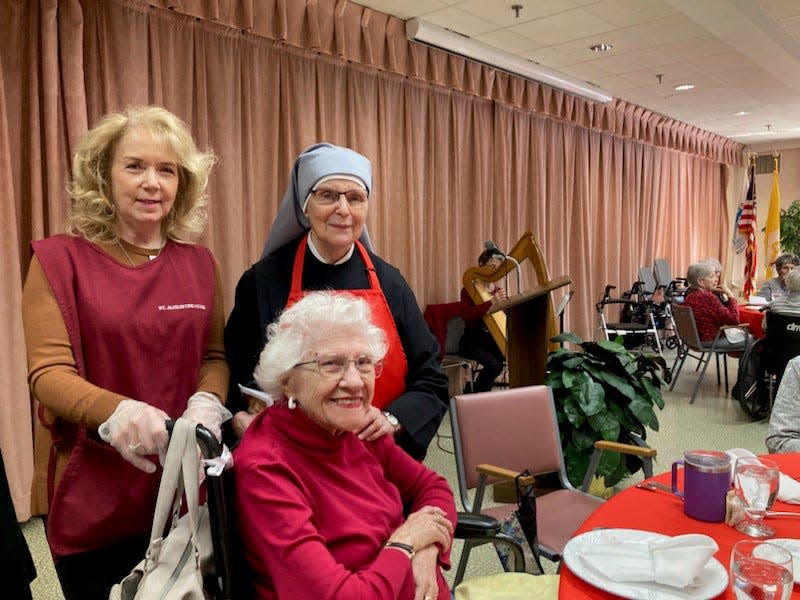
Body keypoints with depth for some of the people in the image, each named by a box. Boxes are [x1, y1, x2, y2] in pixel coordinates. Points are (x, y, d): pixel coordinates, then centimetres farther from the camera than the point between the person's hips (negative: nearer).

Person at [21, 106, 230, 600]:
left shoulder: (199, 263, 3)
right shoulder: (60, 259, -7)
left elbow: (215, 355, 5)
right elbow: (48, 372, -13)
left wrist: (206, 404, -17)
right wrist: (116, 412, -32)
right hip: (92, 496, -3)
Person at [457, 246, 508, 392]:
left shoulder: (498, 291, 13)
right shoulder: (469, 290, -3)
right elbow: (465, 314, -22)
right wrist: (491, 303, -31)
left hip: (493, 340, 5)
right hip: (472, 341, -5)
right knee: (494, 364, -28)